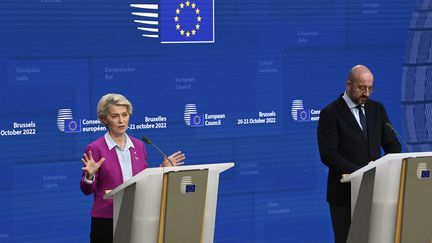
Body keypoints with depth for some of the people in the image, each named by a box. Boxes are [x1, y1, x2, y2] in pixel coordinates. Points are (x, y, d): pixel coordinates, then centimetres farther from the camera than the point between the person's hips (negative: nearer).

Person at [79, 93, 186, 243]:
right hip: (106, 221, -4)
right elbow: (87, 190, -6)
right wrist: (90, 175, -25)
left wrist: (163, 168, 4)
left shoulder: (139, 146, 8)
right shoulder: (95, 149, -7)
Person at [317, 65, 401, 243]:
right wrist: (359, 171, -24)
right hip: (345, 193, -4)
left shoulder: (377, 109, 11)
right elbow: (328, 155, -14)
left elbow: (392, 143, 12)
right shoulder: (330, 114, -6)